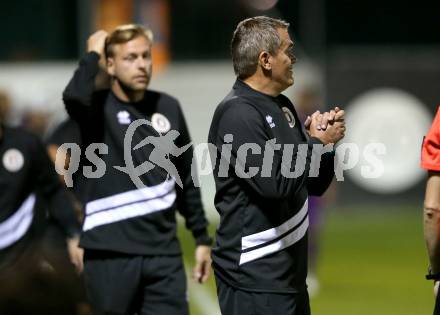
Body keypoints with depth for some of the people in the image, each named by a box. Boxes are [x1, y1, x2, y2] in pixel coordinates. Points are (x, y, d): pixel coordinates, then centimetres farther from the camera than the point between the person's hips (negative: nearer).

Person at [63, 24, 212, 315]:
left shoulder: (168, 108, 10)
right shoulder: (99, 107, -3)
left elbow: (186, 178, 17)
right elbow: (74, 97, -28)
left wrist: (202, 237, 16)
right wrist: (93, 55, -11)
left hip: (164, 250, 3)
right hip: (111, 252, -3)